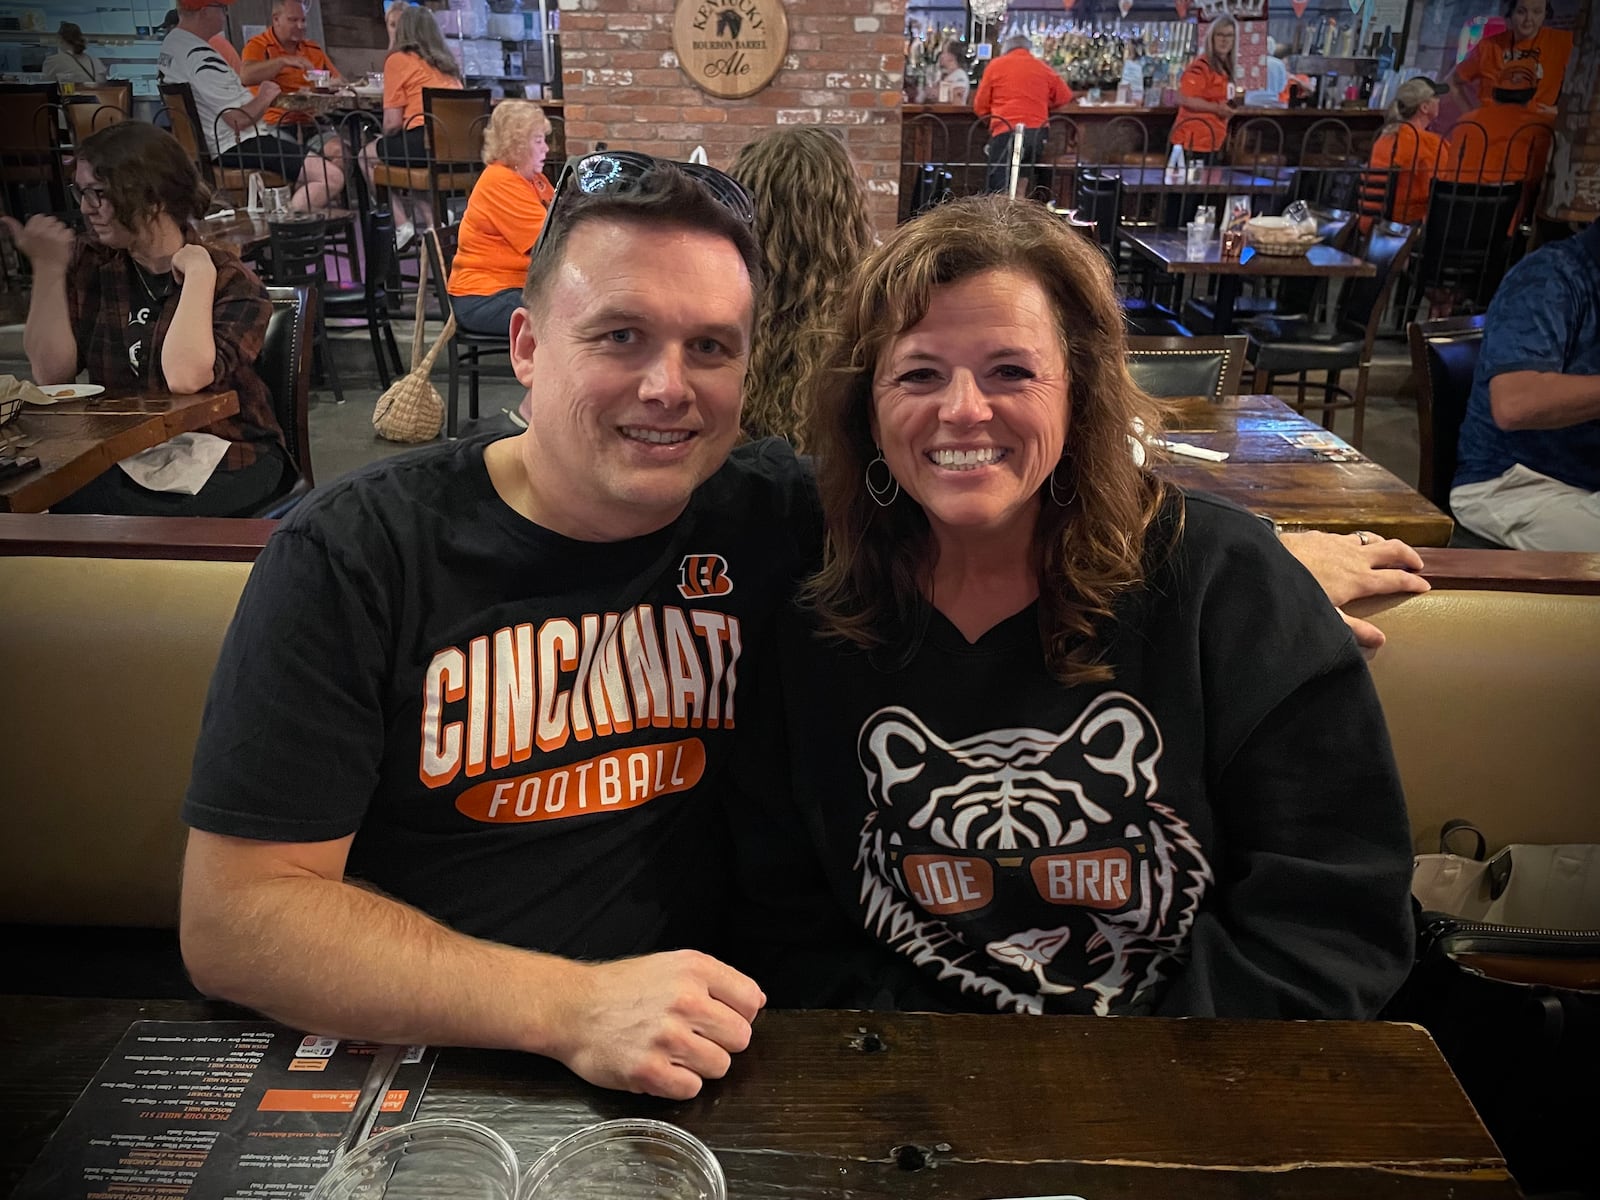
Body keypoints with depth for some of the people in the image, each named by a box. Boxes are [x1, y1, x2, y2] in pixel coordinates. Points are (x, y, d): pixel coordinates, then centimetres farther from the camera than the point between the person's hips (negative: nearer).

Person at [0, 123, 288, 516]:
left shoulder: (229, 279, -7)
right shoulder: (89, 265, 7)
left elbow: (184, 377, -25)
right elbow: (52, 373, -3)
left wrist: (198, 275, -19)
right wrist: (48, 267, -7)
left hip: (223, 462, -4)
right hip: (116, 459, 5)